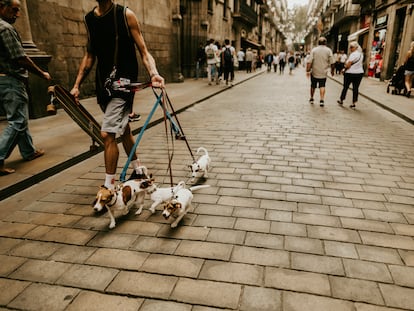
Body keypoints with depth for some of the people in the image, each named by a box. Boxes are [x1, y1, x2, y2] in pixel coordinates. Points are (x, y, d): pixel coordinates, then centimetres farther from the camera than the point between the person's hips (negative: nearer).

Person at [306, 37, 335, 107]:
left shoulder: (314, 50, -4)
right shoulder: (328, 50, -3)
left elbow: (309, 62, -11)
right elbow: (332, 62, -3)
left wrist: (308, 70, -8)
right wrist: (332, 70, 10)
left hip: (314, 72, 0)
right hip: (323, 73, 0)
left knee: (313, 86, 15)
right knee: (322, 86, 6)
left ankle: (311, 99, 28)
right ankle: (322, 100, -8)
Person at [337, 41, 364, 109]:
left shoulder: (353, 54, -16)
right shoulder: (361, 54, 11)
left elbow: (348, 64, -18)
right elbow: (361, 63, 18)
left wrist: (344, 69, -1)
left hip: (350, 73, -7)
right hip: (360, 73, 7)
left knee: (345, 87, 8)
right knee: (356, 88, 5)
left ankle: (341, 100, 21)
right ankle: (354, 103, 6)